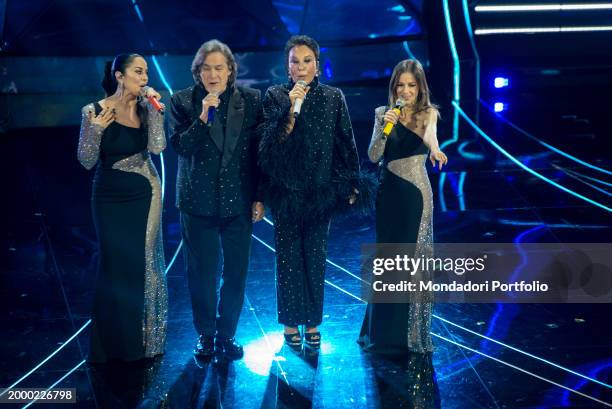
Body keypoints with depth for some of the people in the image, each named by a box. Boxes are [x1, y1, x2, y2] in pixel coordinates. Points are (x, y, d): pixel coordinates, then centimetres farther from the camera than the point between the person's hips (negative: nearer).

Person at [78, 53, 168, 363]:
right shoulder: (94, 111, -9)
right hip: (110, 198, -1)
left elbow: (157, 146, -17)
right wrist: (95, 129, -23)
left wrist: (154, 106, -18)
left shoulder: (144, 107, -3)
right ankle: (113, 342, 22)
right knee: (114, 265, 6)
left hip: (144, 195, 2)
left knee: (143, 264, 7)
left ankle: (142, 338, 22)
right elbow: (87, 161, -7)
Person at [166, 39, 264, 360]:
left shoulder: (251, 100, -1)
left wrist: (259, 197, 0)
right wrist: (203, 118, -24)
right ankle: (205, 334, 25)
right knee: (202, 272, 8)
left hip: (239, 200, 1)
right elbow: (178, 146, -11)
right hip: (198, 200, -1)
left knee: (236, 272, 8)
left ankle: (227, 334, 24)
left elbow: (260, 151, 1)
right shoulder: (183, 101, -3)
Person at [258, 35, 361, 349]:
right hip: (286, 190, -1)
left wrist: (350, 185, 6)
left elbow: (345, 143, 5)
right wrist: (290, 109, -24)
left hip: (321, 190, 1)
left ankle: (313, 323, 20)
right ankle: (291, 324, 18)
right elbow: (271, 141, -12)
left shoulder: (333, 98, 2)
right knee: (288, 257, 5)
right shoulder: (275, 96, -2)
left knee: (315, 258, 7)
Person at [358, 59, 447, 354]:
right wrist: (384, 128, -22)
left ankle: (412, 332, 13)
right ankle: (383, 330, 22)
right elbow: (373, 156, -5)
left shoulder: (428, 114, -1)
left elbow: (429, 137, -23)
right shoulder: (383, 114, 2)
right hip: (389, 194, 2)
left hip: (417, 194, -2)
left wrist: (434, 151, -47)